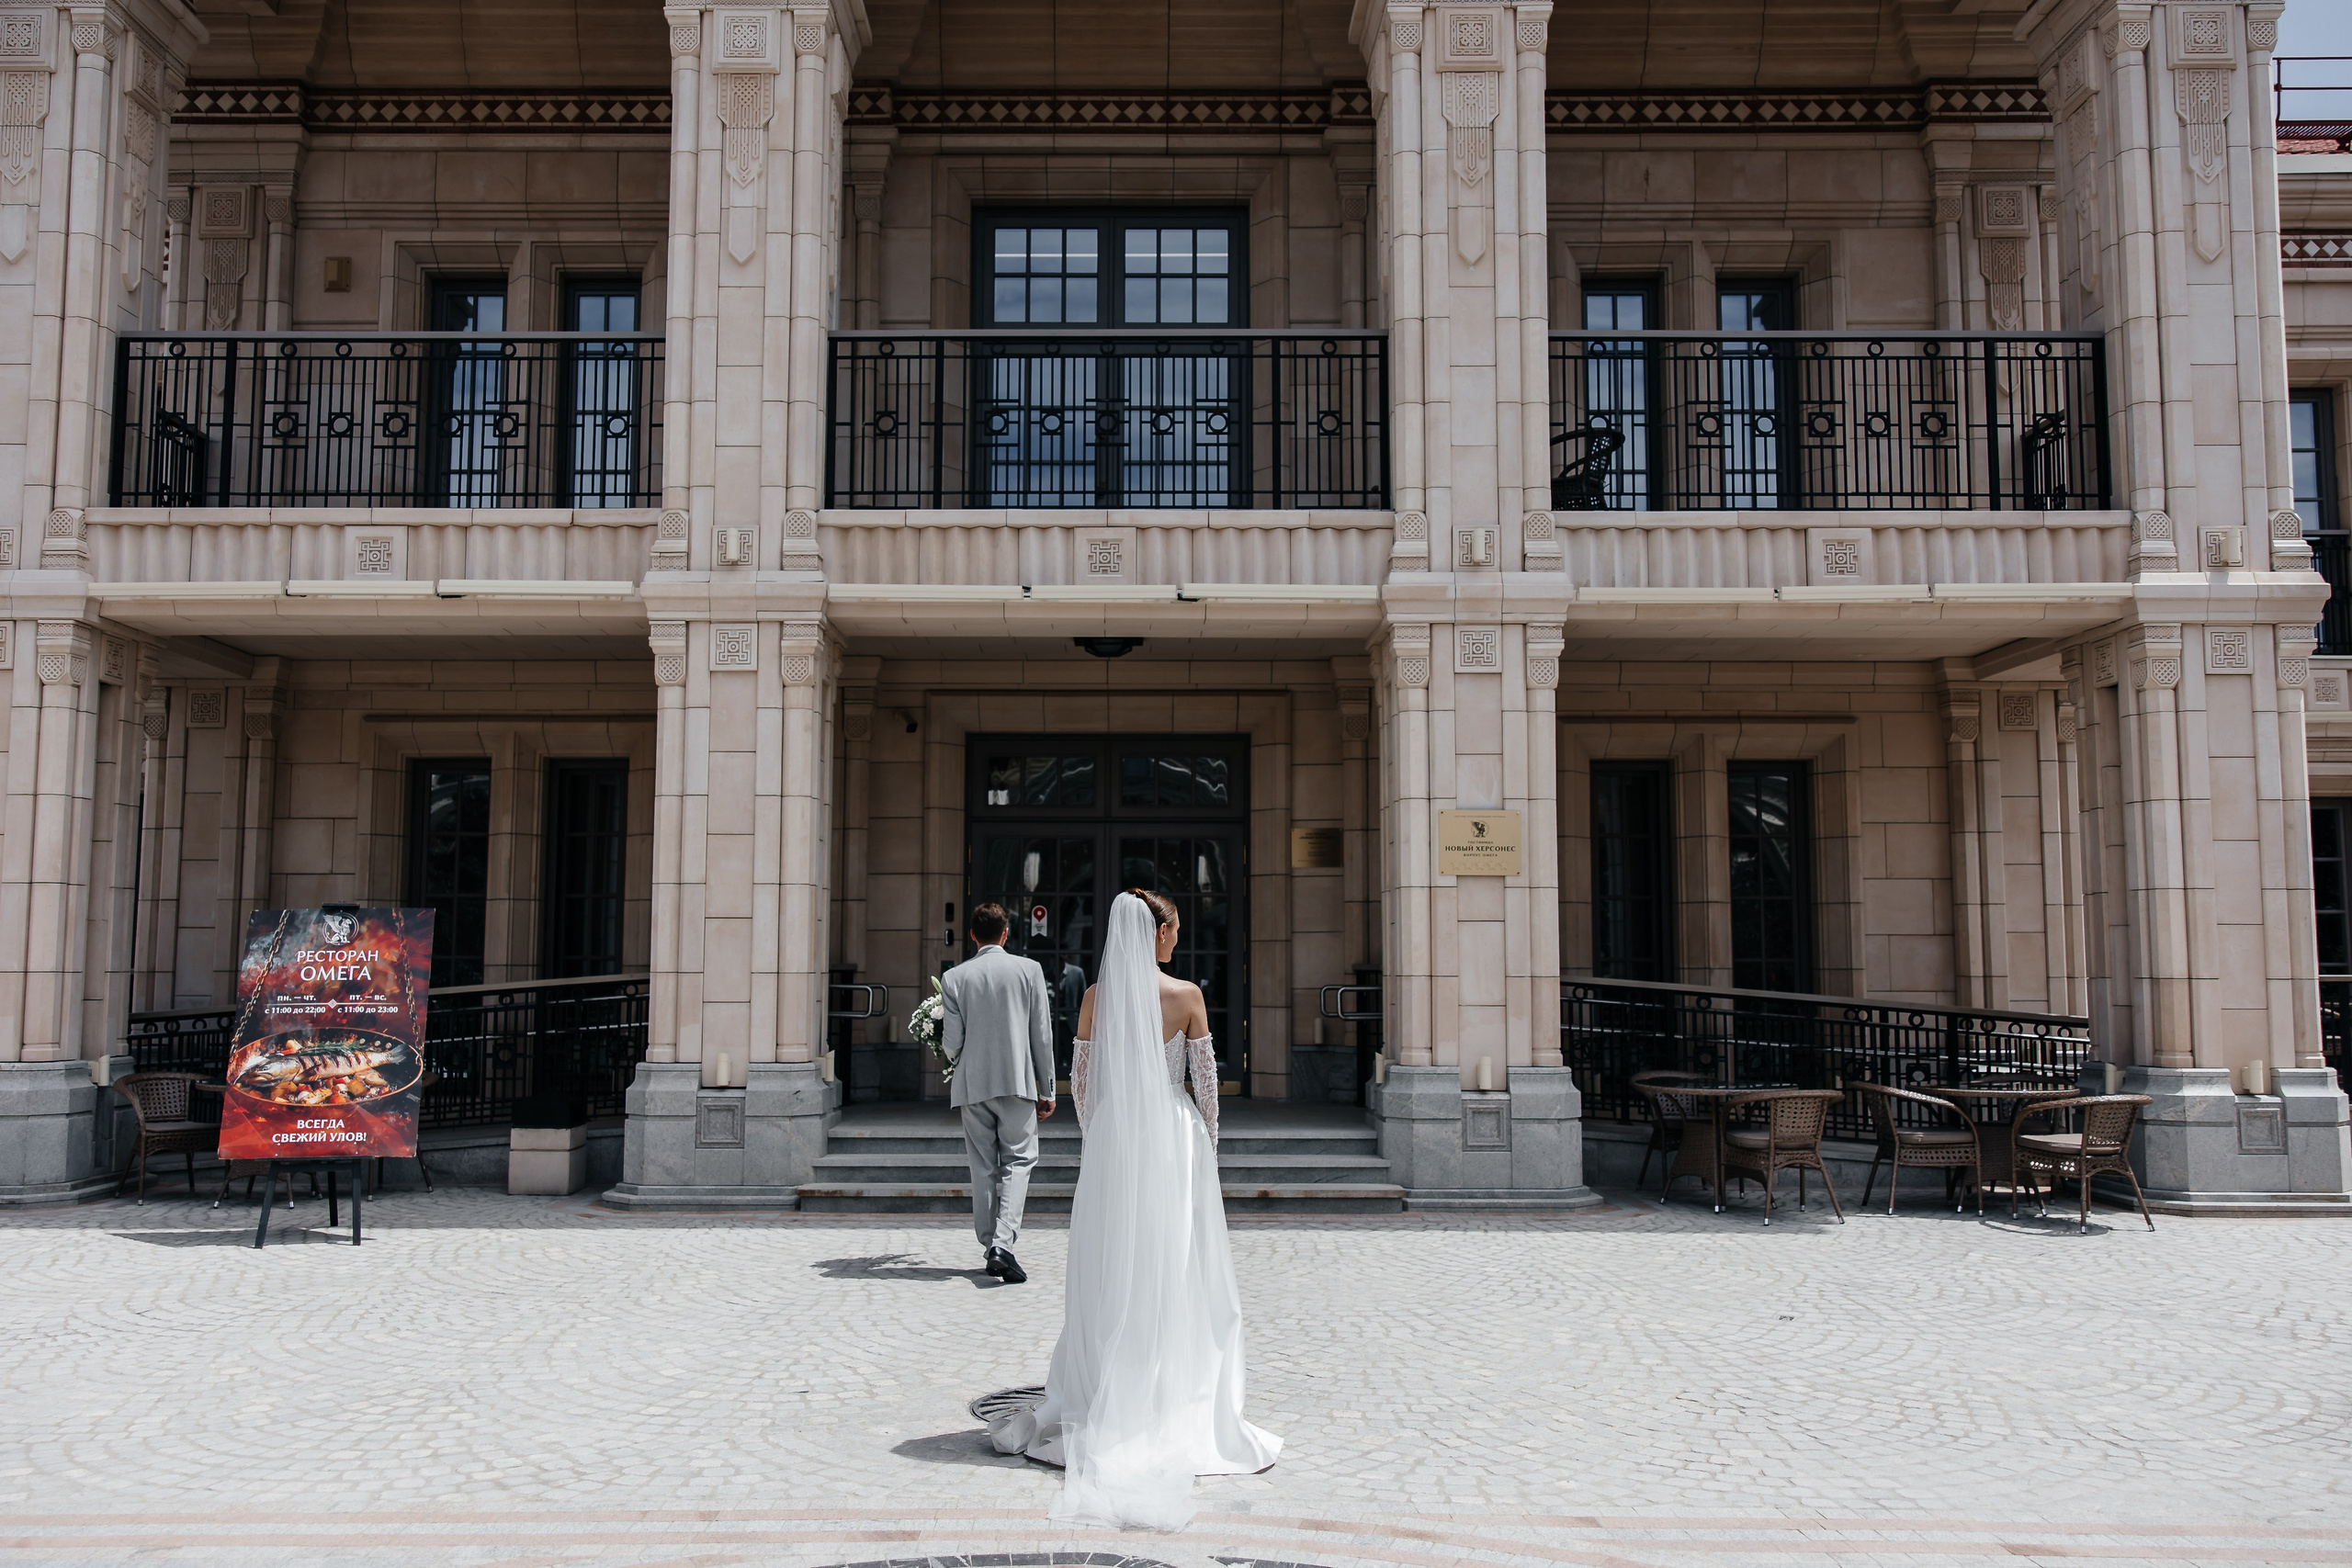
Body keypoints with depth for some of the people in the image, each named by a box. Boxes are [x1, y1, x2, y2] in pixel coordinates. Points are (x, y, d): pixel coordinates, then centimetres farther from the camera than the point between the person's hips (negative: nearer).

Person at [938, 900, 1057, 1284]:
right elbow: (1042, 1034, -1)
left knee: (983, 1167, 11)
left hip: (972, 1084, 2)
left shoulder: (953, 977, 0)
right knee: (1018, 1161, 4)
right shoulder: (1029, 970, -1)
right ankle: (1003, 1242, -13)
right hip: (1018, 1080, -1)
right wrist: (1046, 1089, 6)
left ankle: (991, 1247, 17)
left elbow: (952, 1041, -2)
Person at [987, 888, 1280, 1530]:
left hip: (1111, 1141, 2)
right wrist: (1207, 1144, 10)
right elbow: (1206, 1079, -2)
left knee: (1110, 1273, 9)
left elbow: (1081, 1079, 4)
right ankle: (1176, 1406, 10)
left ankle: (1109, 1406, 14)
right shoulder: (1186, 995, -7)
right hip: (1174, 1140, -2)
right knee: (1176, 1273, 5)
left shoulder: (1096, 996, -1)